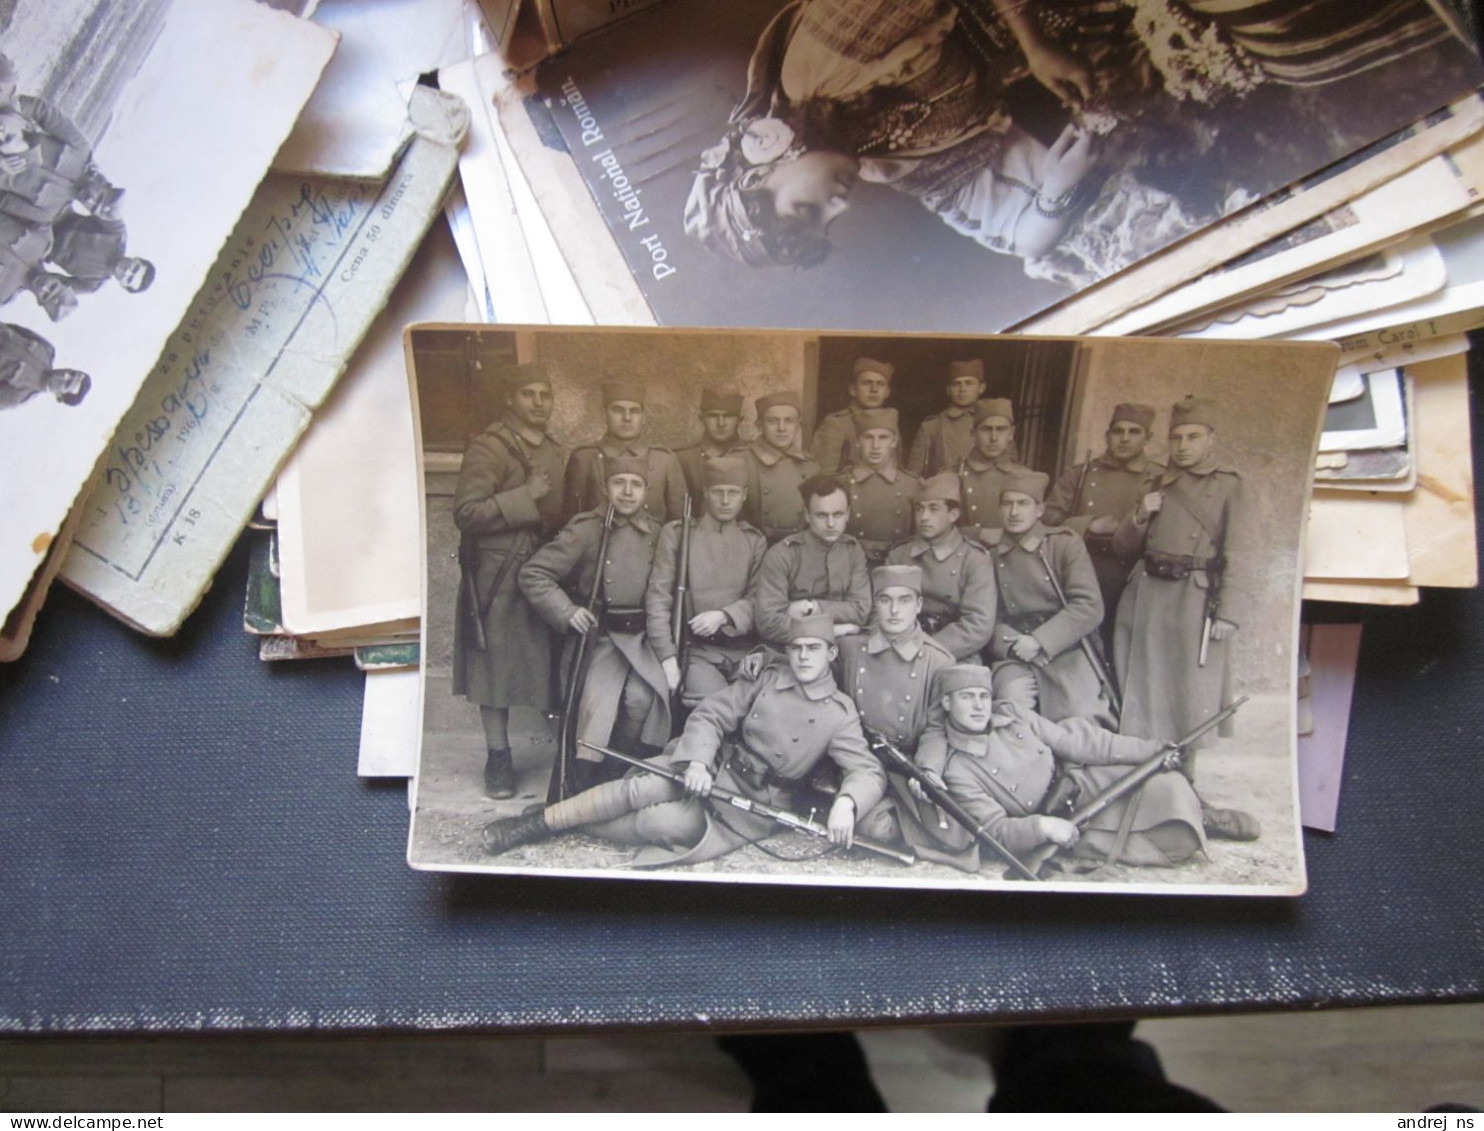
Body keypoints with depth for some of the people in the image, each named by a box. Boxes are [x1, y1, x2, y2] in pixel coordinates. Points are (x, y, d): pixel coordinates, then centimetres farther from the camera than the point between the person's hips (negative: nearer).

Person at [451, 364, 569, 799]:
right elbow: (466, 513, -18)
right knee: (497, 665, 1)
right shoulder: (488, 448, -8)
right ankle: (498, 758, 12)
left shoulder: (557, 453, 16)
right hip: (499, 577, -6)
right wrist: (526, 497, -20)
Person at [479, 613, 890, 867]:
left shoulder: (839, 714, -4)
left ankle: (563, 824, -12)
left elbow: (867, 771, -12)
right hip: (716, 770, 3)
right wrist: (698, 760, -19)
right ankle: (539, 820, -16)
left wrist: (846, 802, -34)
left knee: (669, 824, -26)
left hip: (755, 807, -2)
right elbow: (710, 715, 0)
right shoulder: (767, 680, 4)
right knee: (641, 789, -26)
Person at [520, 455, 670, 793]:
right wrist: (567, 611, -15)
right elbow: (532, 575, -4)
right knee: (597, 699, -23)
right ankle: (583, 780, -9)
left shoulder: (657, 534, 7)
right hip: (601, 636, -2)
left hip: (644, 635, 2)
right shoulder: (587, 528, -3)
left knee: (642, 696, -22)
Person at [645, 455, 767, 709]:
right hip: (697, 649, -3)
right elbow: (658, 600, -2)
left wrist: (723, 615, -16)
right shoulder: (676, 533, 5)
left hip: (744, 648, 3)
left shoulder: (755, 540, 13)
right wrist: (667, 658, -12)